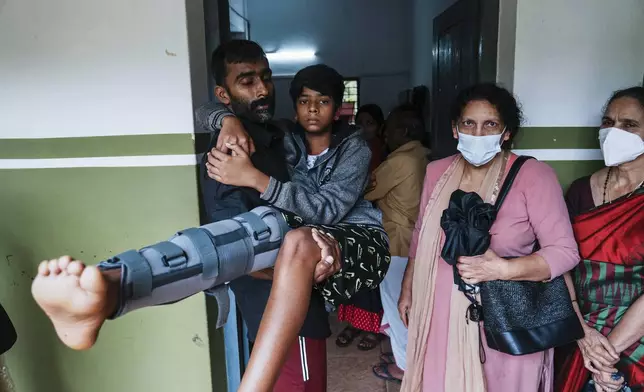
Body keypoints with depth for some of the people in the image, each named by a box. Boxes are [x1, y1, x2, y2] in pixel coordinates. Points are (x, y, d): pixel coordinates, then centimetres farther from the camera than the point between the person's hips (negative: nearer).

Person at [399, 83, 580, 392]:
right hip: (443, 313, 4)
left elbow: (565, 252, -13)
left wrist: (501, 269, -26)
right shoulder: (437, 172, 2)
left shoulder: (534, 175, -12)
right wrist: (408, 289, 14)